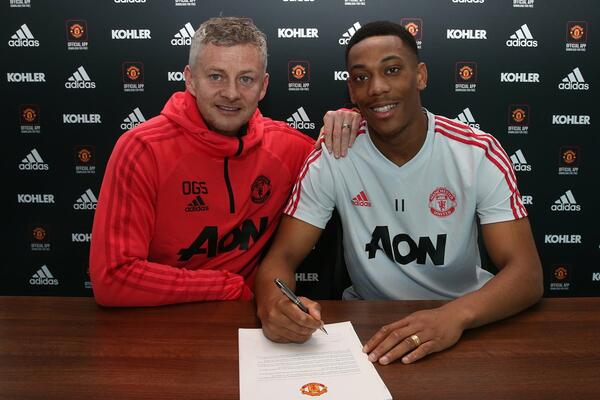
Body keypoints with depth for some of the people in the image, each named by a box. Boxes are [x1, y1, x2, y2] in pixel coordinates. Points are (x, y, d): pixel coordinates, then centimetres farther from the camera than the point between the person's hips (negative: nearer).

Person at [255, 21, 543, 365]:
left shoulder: (479, 154, -12)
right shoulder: (331, 159, -10)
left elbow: (527, 273, -16)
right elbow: (283, 256, -11)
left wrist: (457, 315, -37)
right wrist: (274, 303, -35)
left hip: (465, 323, 0)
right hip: (367, 320, 1)